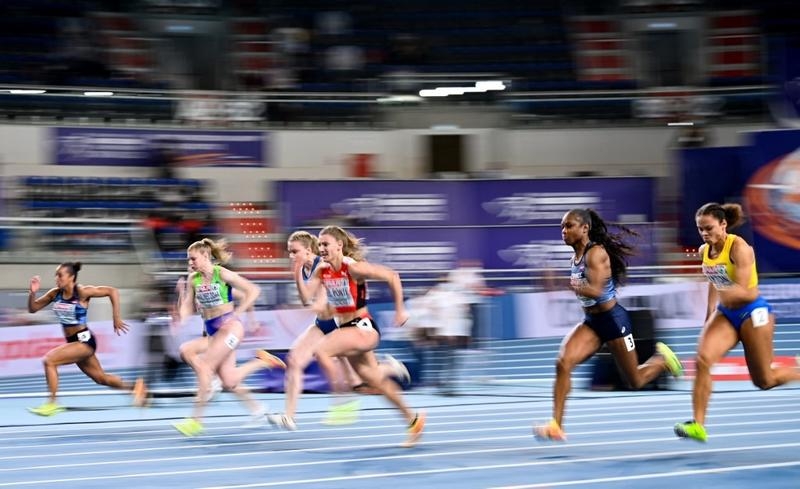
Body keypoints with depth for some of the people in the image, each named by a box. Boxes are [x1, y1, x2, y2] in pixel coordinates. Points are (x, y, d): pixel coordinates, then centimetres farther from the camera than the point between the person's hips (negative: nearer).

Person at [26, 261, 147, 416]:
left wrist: (116, 318, -14)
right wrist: (32, 292, -12)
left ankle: (52, 403, -14)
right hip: (73, 342, 8)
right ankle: (136, 387, 36)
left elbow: (112, 291, -13)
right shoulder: (55, 293, 2)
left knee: (49, 360, -21)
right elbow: (32, 308, 7)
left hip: (84, 341, -8)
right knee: (101, 378, 18)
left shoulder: (82, 292, -15)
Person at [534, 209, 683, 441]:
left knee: (636, 381, 6)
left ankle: (663, 358, 37)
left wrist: (567, 285, -39)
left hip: (613, 319, -7)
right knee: (563, 363, -18)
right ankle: (556, 426, -21)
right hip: (591, 322, 7)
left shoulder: (596, 253, -19)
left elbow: (595, 290, -32)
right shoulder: (576, 256, 6)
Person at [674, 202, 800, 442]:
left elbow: (743, 291, -27)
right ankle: (698, 425, -22)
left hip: (753, 312, -6)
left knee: (764, 380, 3)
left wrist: (725, 294, -46)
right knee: (702, 359, -21)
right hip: (725, 314, 6)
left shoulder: (739, 247, -19)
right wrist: (710, 316, 20)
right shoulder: (705, 250, 1)